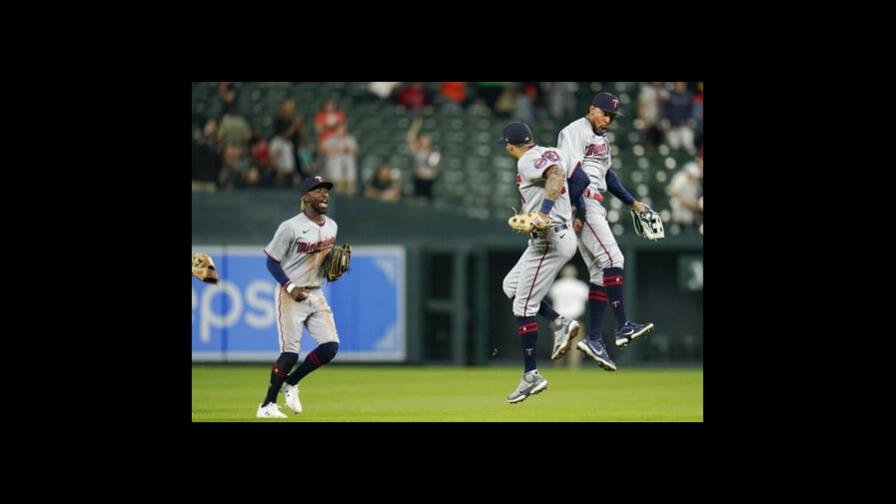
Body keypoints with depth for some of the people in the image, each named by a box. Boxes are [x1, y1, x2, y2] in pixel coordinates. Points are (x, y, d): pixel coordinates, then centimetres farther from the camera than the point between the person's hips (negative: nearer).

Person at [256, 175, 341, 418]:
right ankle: (267, 405, 3)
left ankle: (290, 383, 16)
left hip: (316, 295, 7)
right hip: (291, 296, -7)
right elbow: (272, 261, -10)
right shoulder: (291, 228, -14)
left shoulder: (331, 226, 8)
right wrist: (291, 287, -20)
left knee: (331, 346, -4)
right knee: (290, 353, -11)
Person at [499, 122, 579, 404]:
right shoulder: (545, 154, 17)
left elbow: (557, 172, -30)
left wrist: (544, 210, -39)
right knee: (511, 286, 22)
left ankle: (531, 376, -3)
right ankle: (560, 324, 9)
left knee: (523, 307, -6)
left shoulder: (528, 161, -13)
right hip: (560, 235, 11)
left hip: (549, 240, -11)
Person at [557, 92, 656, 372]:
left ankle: (594, 339, 1)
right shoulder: (575, 132, -8)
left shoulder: (601, 139, 23)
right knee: (612, 259, -18)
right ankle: (623, 327, -23)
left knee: (600, 273, 4)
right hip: (582, 206, -10)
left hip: (595, 208, 10)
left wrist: (632, 203, 28)